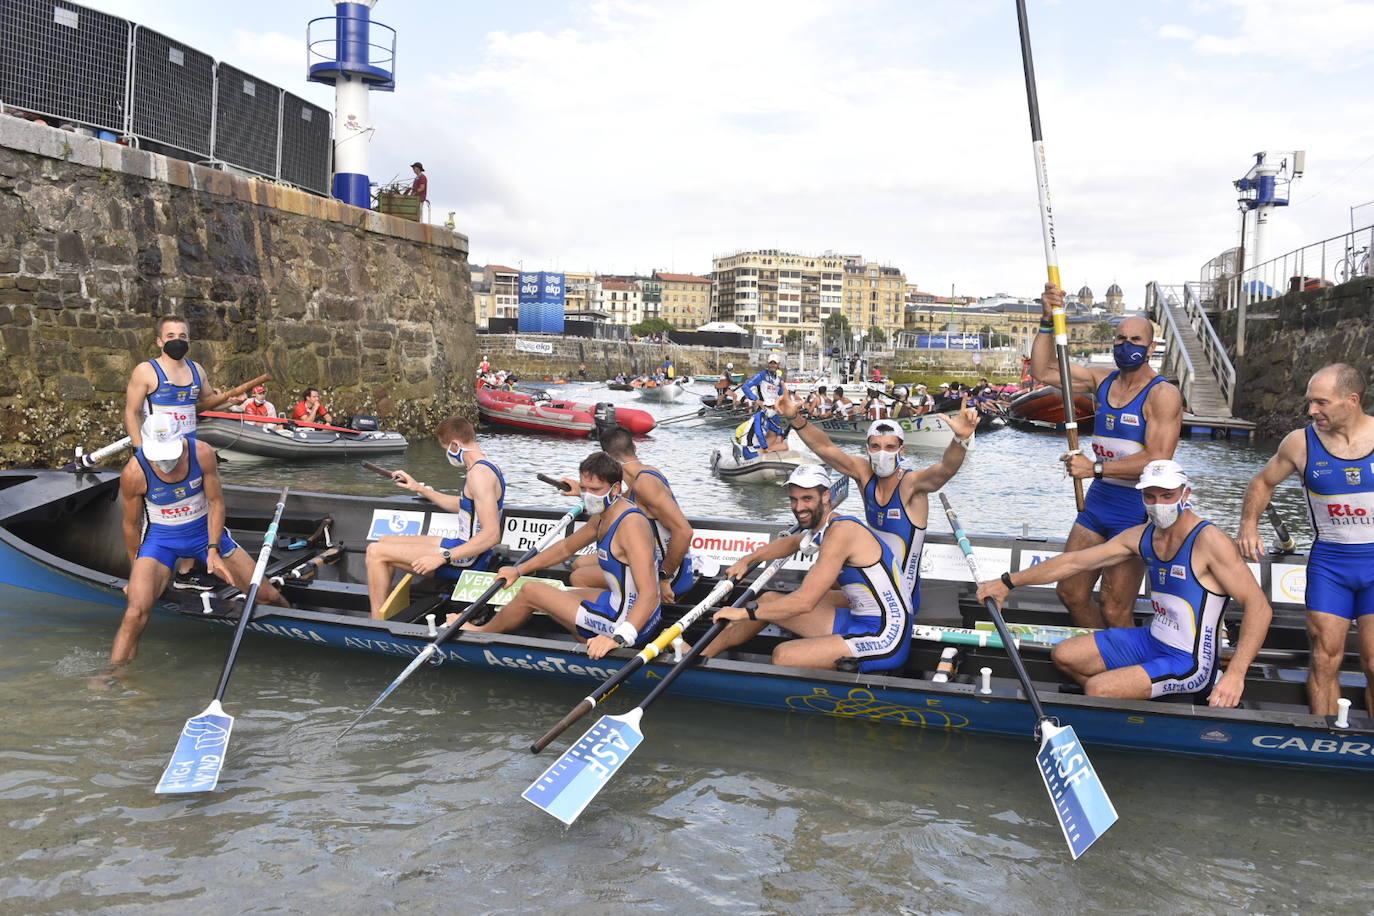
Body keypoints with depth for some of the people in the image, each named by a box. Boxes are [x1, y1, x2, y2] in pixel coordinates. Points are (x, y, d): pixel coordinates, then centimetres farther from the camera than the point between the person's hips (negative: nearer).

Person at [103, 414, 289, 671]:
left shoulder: (202, 453, -18)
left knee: (270, 596, -1)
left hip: (205, 532, 2)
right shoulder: (134, 473, -21)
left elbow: (216, 503, -5)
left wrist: (213, 550, -10)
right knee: (135, 614, -25)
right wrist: (137, 572, 6)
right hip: (160, 539, -2)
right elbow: (131, 524, -5)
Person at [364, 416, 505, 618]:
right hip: (464, 548, 11)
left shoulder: (479, 473, -22)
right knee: (385, 540, 19)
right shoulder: (485, 466, 10)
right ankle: (383, 611, 17)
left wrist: (442, 557, -29)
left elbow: (492, 535, -29)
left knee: (376, 551, -9)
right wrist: (421, 488, 26)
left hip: (468, 561, -11)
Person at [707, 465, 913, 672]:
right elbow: (791, 542, 34)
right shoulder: (824, 527, 9)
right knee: (769, 600, 12)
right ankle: (701, 656, 23)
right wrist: (747, 560, 23)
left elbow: (804, 602, -24)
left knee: (783, 656, -26)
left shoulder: (841, 531, -20)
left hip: (885, 640, -10)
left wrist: (745, 611, -16)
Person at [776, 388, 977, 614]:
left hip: (902, 597, -6)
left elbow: (946, 468, -40)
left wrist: (961, 438, -60)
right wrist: (795, 419, -23)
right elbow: (824, 448, -8)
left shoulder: (911, 483, -21)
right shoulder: (864, 474, -6)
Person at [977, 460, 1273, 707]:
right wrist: (1008, 582, 3)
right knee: (1063, 655, 5)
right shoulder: (1142, 536, 1)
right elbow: (1074, 561, 4)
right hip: (1152, 640, 8)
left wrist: (1235, 674, -32)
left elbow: (1260, 607, -23)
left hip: (1189, 660, -8)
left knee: (1097, 689, -20)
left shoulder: (1208, 541, -20)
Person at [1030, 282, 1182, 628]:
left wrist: (1096, 468, -23)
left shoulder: (1162, 394, -12)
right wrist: (1048, 322, -8)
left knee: (1113, 611, -5)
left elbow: (1158, 460, -21)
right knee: (1070, 592, 11)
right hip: (1097, 502, 7)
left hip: (1136, 512, -7)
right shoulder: (1102, 380, 7)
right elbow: (1043, 370, 3)